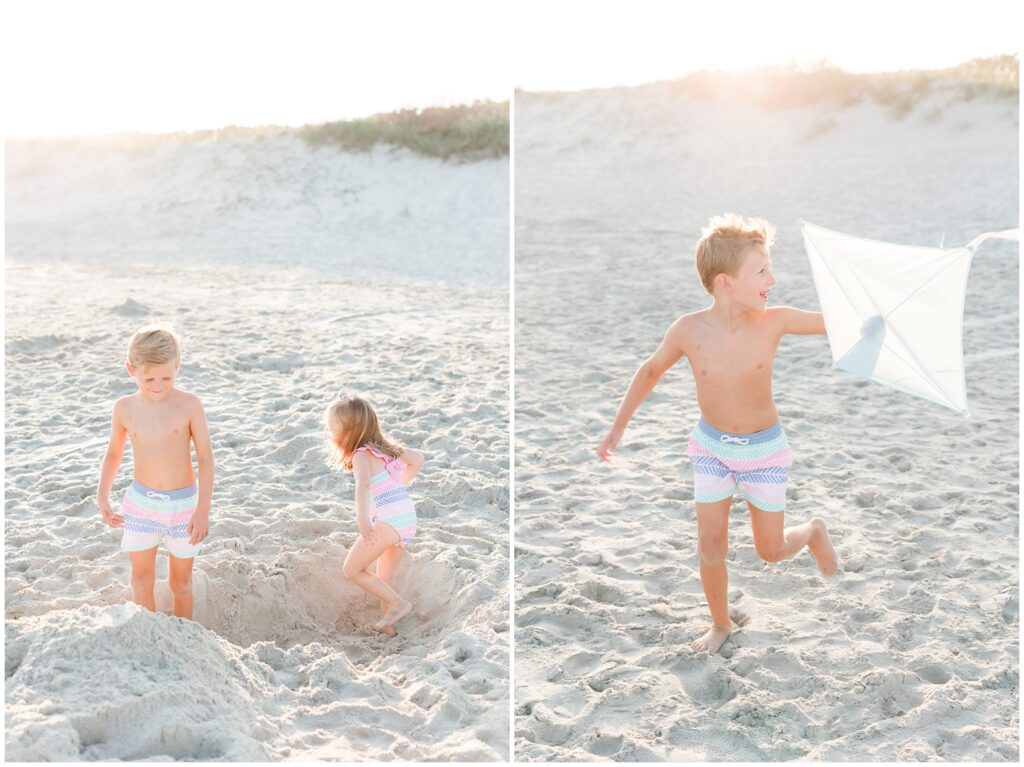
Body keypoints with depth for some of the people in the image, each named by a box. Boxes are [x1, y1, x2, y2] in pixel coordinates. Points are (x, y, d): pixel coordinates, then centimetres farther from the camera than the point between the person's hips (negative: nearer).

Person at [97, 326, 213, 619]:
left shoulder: (189, 405, -15)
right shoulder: (124, 408, -6)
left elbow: (205, 458, -11)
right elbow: (114, 453, 10)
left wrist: (203, 509, -15)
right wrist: (102, 495, 0)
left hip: (184, 503, -2)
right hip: (141, 502, 2)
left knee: (180, 581, 13)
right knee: (141, 581, 6)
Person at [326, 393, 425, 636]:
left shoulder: (362, 455, -6)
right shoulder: (384, 448, 19)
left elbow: (363, 486, -26)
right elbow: (417, 458, 31)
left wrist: (362, 520, -40)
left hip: (389, 519, -9)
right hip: (408, 519, 9)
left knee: (352, 569, 0)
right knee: (383, 578, 21)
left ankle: (398, 604, -1)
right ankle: (387, 623, 23)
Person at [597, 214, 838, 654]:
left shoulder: (773, 321, -21)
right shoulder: (688, 330, -19)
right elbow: (651, 371, -2)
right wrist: (618, 427, 4)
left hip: (765, 450, -1)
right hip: (712, 447, 1)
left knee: (771, 551, 9)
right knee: (710, 546, 4)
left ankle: (813, 532, 43)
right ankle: (721, 623, 28)